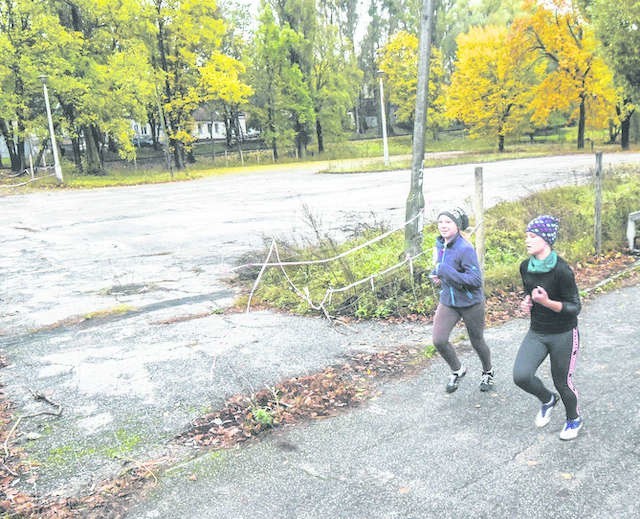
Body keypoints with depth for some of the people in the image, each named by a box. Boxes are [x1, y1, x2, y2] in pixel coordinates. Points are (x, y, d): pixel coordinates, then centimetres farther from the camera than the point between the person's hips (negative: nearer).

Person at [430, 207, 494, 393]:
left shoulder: (465, 249, -24)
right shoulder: (440, 244, 0)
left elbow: (476, 280, -27)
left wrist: (446, 271, -32)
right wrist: (436, 274, -1)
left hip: (471, 303, -5)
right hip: (448, 301, 6)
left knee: (477, 342, 14)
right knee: (439, 340, -9)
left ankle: (488, 372, 44)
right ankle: (457, 370, 19)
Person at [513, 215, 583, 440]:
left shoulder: (561, 270, -21)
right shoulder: (525, 267, -3)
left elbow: (575, 307, -16)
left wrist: (547, 302, -32)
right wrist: (526, 302, -6)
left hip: (563, 335, -5)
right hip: (536, 333, 5)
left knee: (562, 381, 9)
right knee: (521, 375, -12)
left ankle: (574, 419, 41)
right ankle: (547, 400, 21)